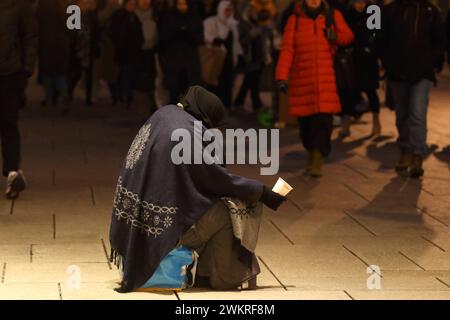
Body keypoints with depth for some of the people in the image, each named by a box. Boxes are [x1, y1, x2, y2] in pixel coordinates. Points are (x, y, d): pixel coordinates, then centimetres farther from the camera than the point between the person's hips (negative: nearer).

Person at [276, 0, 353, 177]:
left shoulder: (333, 15, 6)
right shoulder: (295, 19, 5)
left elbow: (348, 36, 15)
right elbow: (287, 49, -3)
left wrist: (336, 36, -9)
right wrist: (282, 76, -14)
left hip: (326, 79, -1)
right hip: (302, 79, 1)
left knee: (324, 119, -12)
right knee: (305, 120, 6)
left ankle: (317, 161, -11)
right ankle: (312, 152, 29)